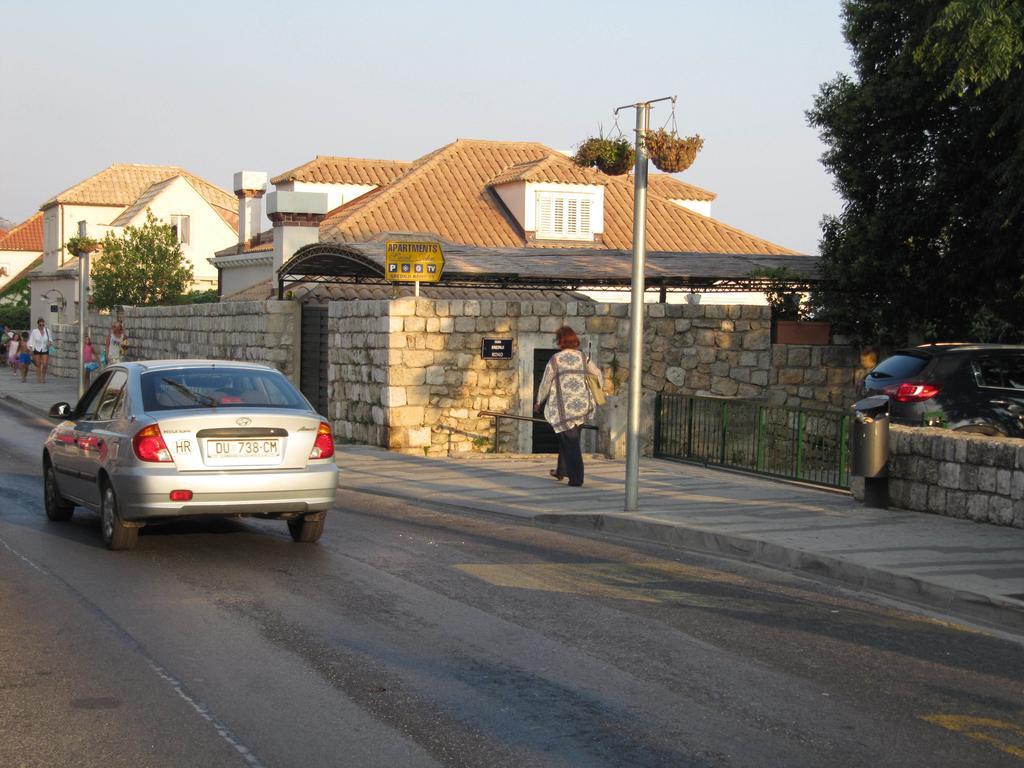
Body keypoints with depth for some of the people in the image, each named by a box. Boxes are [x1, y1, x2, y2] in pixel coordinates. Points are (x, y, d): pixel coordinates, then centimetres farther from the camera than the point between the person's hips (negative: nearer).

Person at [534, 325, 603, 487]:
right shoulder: (584, 358, 6)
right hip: (582, 406, 5)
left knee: (570, 442, 0)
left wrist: (538, 403, 14)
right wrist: (592, 398, 23)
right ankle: (561, 471, 31)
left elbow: (545, 383, 0)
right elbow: (599, 378, 10)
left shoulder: (555, 359, -6)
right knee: (569, 439, 21)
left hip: (564, 407, -4)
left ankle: (576, 478, -2)